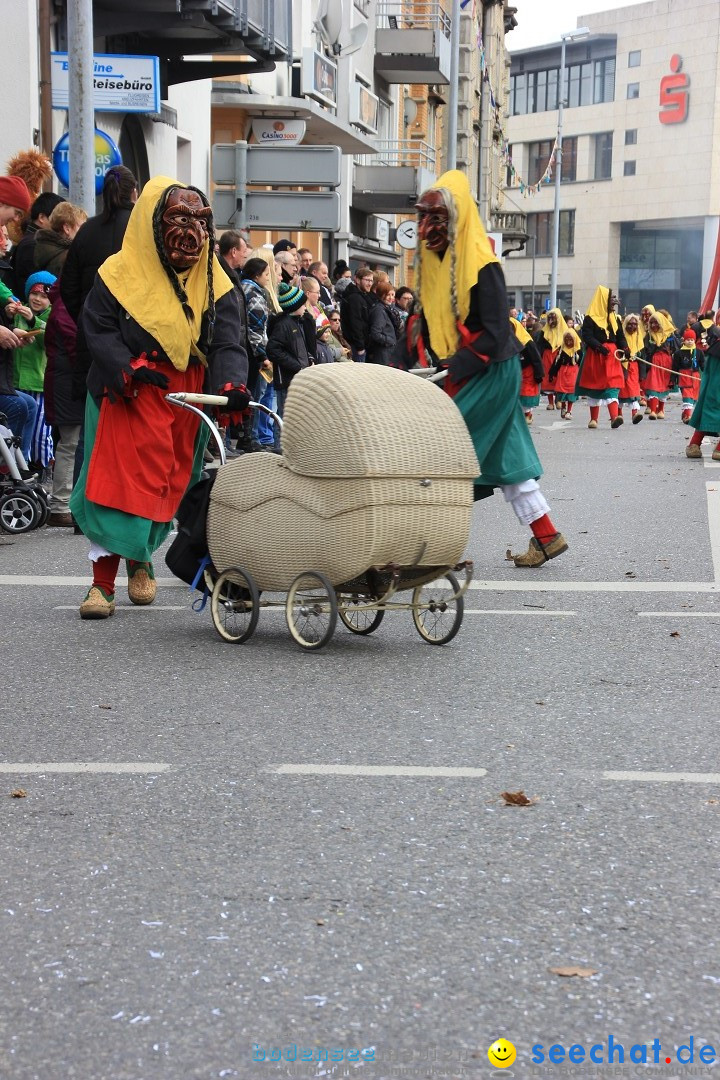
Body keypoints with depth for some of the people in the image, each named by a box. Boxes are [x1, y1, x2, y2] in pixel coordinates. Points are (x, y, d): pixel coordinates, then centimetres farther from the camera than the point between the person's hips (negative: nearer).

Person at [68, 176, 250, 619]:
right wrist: (128, 369, -21)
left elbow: (227, 342, -6)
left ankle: (140, 558, 34)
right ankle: (103, 581, -9)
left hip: (188, 396, 4)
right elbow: (98, 328, -4)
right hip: (131, 396, -3)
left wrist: (230, 384, -26)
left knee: (170, 483, 9)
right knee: (121, 483, -11)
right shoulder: (121, 274, -3)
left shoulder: (215, 283, 3)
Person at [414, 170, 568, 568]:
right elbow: (428, 321, 13)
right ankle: (546, 536, 18)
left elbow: (495, 334, -21)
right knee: (504, 458, 11)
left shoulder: (482, 266, -17)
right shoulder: (437, 262, 8)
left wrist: (453, 370, -24)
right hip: (464, 371, 9)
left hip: (491, 373, -9)